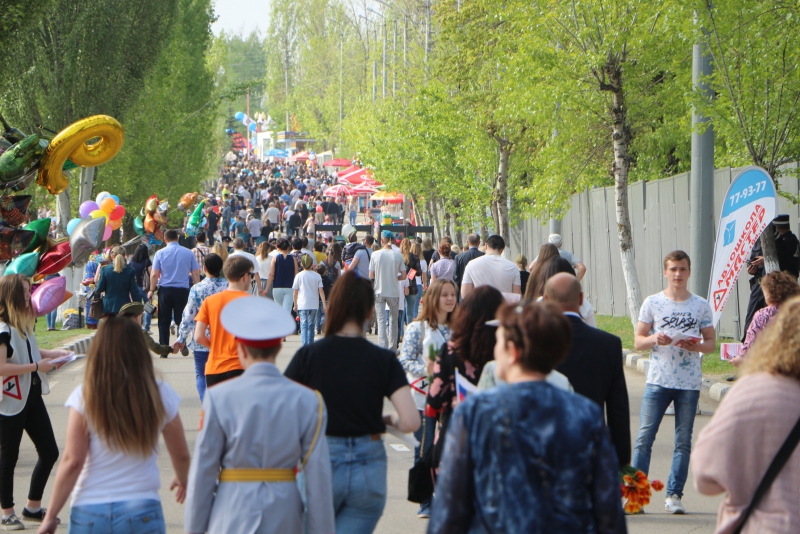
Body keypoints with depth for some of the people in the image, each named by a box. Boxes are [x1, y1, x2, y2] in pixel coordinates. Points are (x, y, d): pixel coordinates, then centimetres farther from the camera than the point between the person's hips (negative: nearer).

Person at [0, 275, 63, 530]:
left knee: (49, 452, 11)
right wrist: (36, 366, -22)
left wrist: (54, 354, 10)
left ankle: (33, 507, 25)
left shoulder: (23, 326, 11)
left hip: (31, 397, 9)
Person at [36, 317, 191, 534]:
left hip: (89, 514, 0)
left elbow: (72, 462, -8)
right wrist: (182, 480, 30)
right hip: (143, 511, 0)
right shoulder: (160, 394, -2)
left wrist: (51, 516, -1)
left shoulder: (84, 396, -7)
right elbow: (181, 455, 8)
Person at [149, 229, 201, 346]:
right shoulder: (188, 253, 1)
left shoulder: (160, 253, -3)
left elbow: (154, 274, -6)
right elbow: (196, 273, 2)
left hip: (165, 290, -1)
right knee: (181, 320, 7)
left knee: (164, 322, 5)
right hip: (182, 290, 1)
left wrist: (151, 290, 5)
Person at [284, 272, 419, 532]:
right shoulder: (383, 359, -4)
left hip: (321, 464, -1)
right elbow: (411, 421, -12)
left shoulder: (308, 355, -5)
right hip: (368, 467, 1)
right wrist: (387, 420, 9)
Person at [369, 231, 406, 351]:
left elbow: (371, 276, -3)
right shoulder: (398, 255, -5)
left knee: (381, 320, -2)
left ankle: (382, 346, -17)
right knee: (393, 319, 16)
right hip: (394, 292, 1)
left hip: (379, 292, -1)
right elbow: (403, 275, -3)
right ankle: (392, 347, 21)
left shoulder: (375, 255, -6)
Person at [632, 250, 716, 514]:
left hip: (689, 383, 1)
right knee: (644, 437, -5)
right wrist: (654, 339, -14)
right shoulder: (652, 303, 5)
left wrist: (697, 346, -12)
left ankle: (674, 495, 9)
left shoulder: (701, 306, 7)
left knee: (683, 441, 3)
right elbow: (638, 341, 6)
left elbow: (711, 343, 9)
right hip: (658, 381, -1)